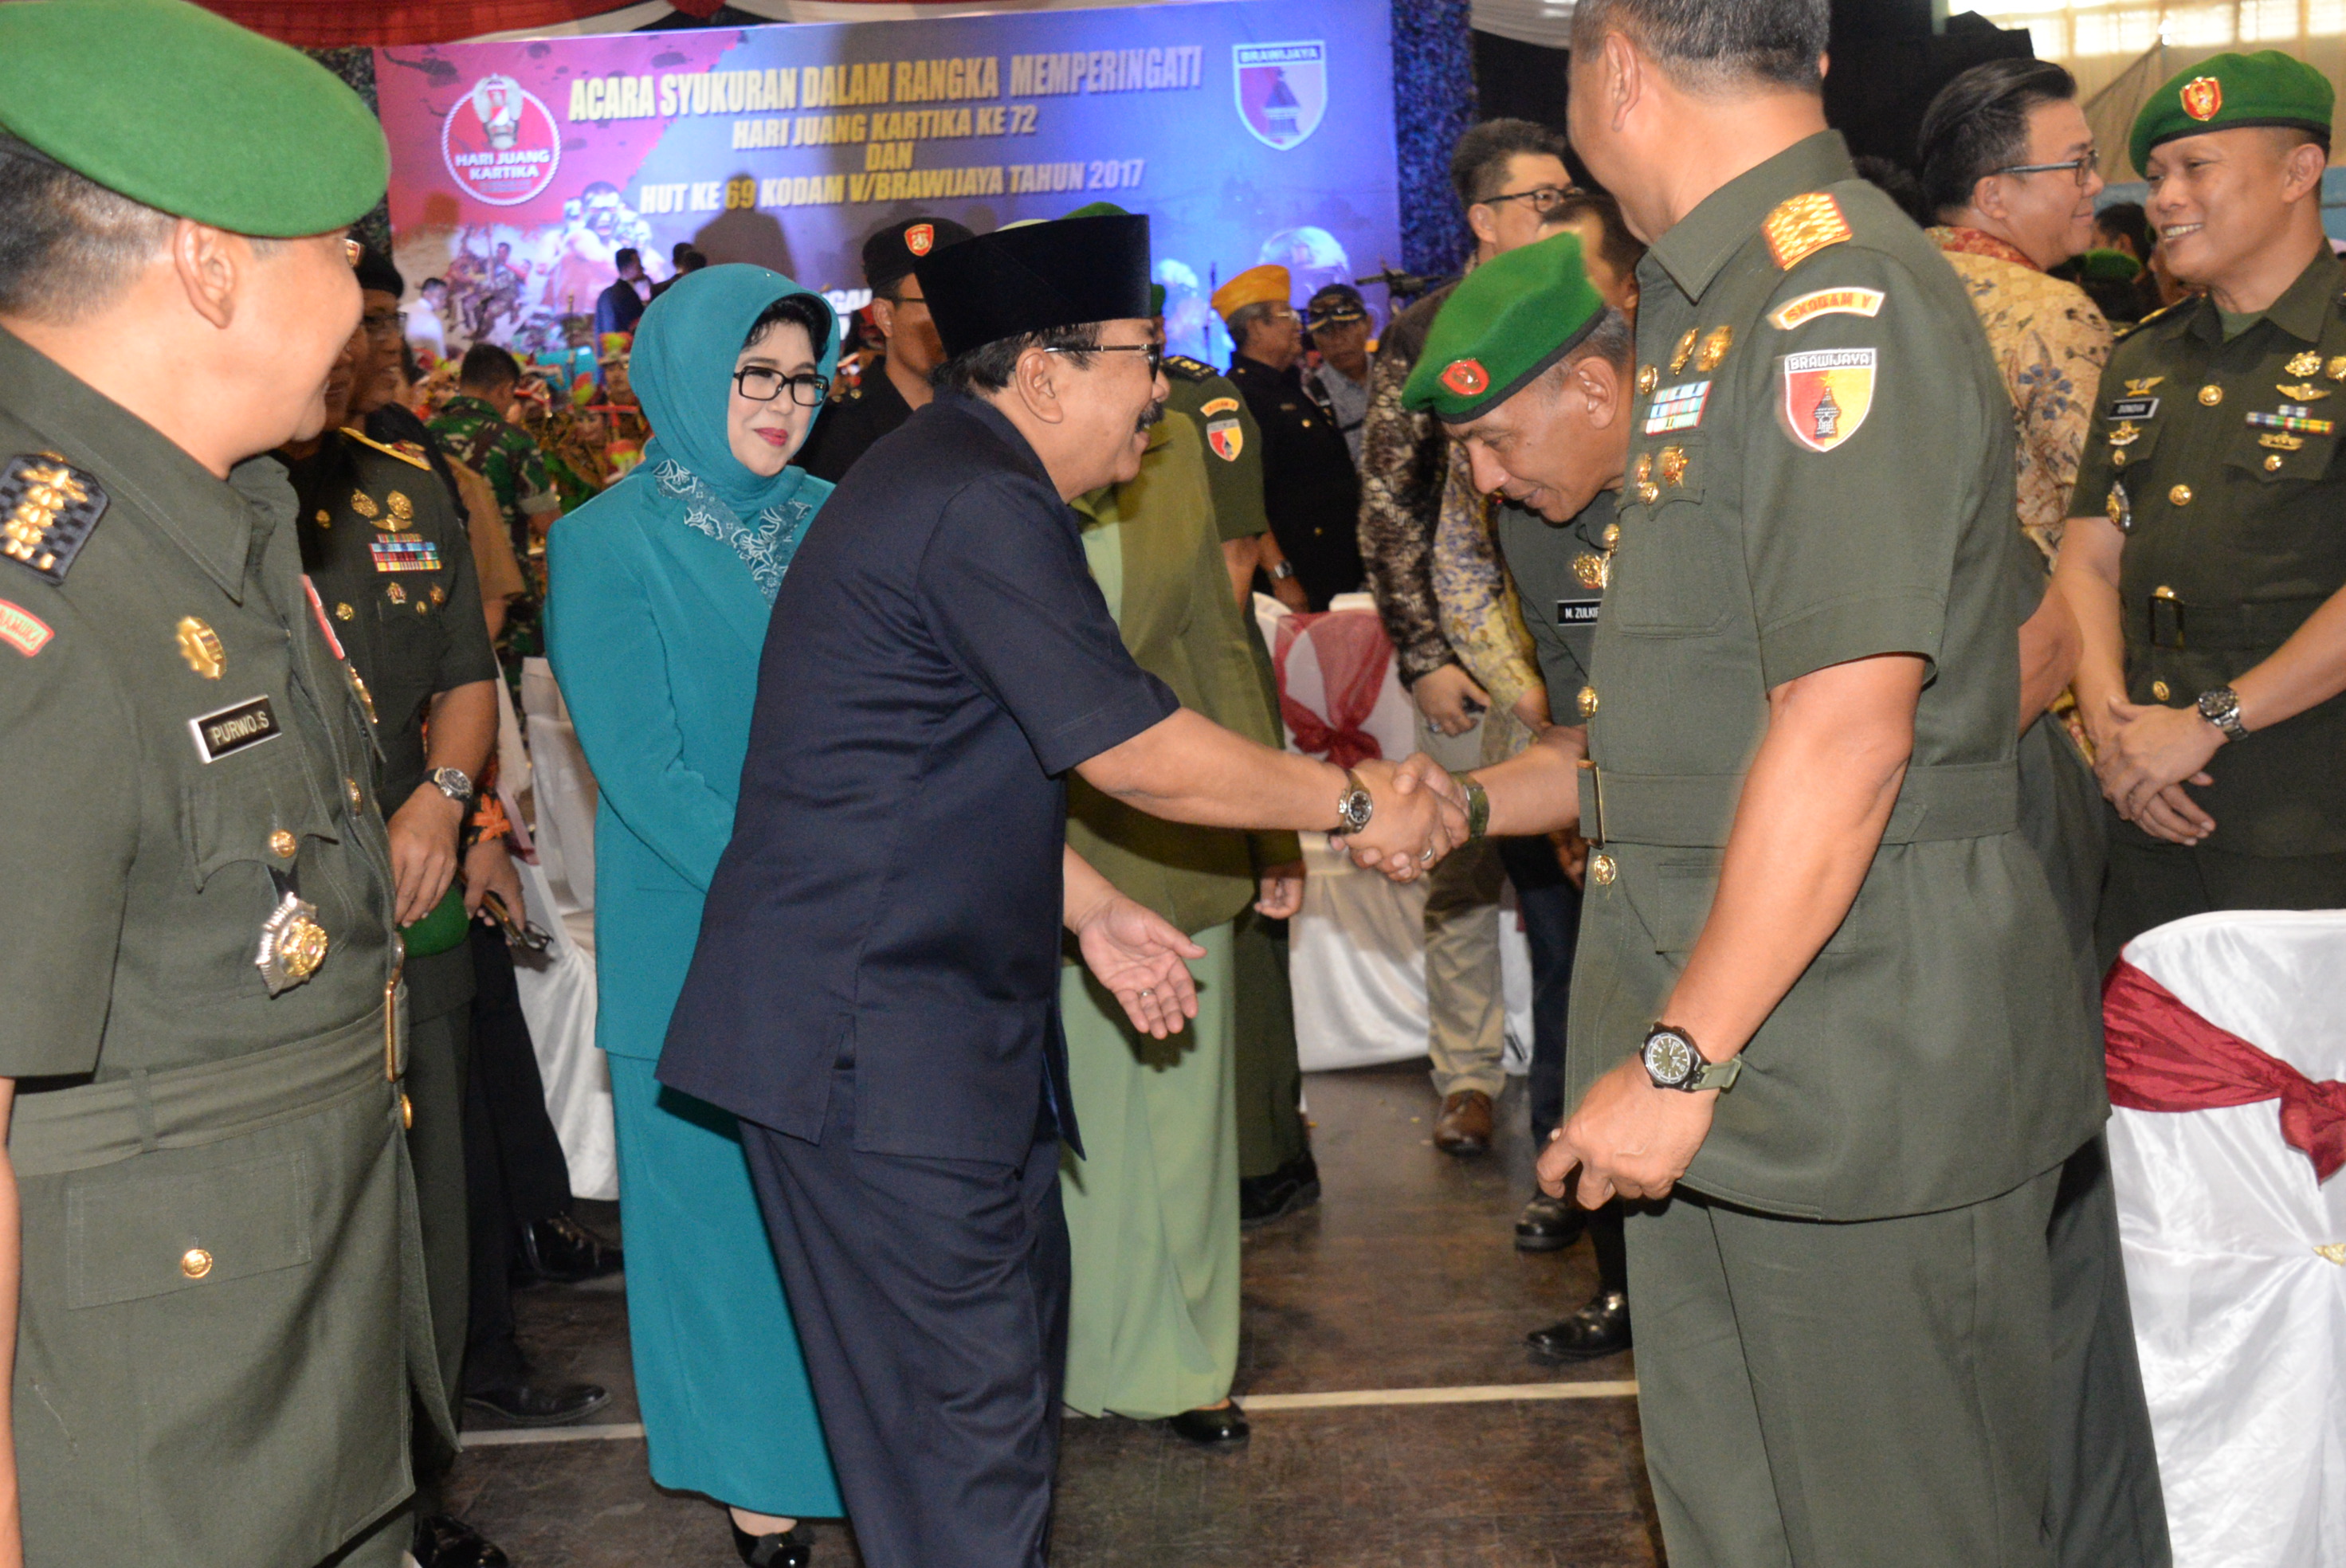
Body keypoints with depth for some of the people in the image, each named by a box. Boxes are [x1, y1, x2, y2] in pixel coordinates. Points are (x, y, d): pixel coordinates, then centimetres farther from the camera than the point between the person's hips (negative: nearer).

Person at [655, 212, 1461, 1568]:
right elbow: (1132, 752, -18)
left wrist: (1089, 908, 18)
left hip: (929, 1015, 11)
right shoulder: (982, 503, -19)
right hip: (874, 1036, -11)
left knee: (1016, 1320, 21)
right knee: (970, 1405, -5)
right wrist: (1352, 802, -6)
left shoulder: (957, 474, 15)